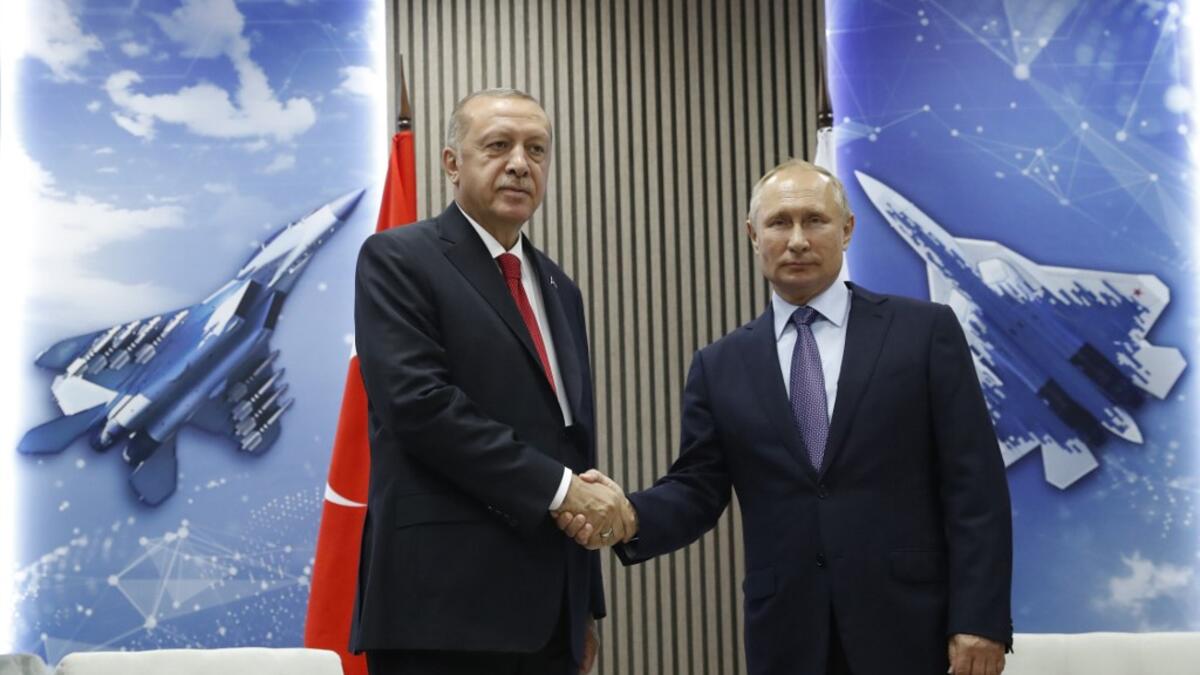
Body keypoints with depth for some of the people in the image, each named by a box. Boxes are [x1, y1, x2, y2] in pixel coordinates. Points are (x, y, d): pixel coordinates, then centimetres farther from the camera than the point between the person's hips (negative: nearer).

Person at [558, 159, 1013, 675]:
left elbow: (974, 484, -3)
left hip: (908, 624, -2)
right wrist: (631, 516, -16)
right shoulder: (720, 366, 8)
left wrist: (979, 619, -10)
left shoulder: (925, 331, 1)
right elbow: (697, 490, 5)